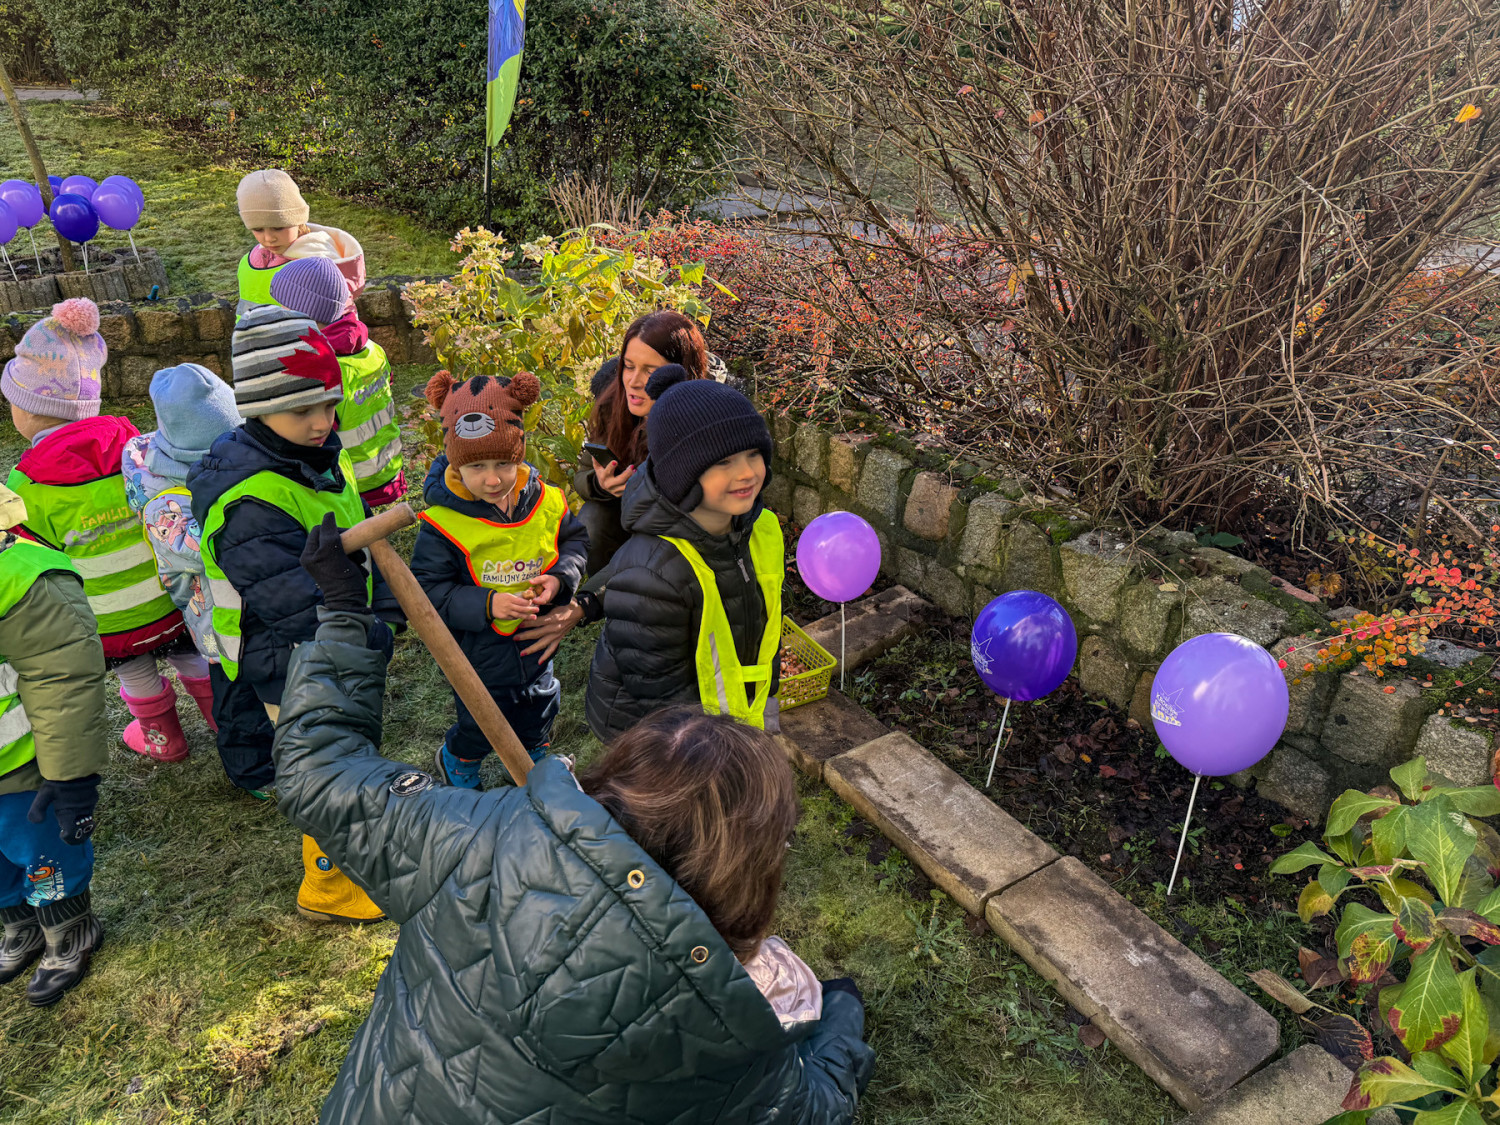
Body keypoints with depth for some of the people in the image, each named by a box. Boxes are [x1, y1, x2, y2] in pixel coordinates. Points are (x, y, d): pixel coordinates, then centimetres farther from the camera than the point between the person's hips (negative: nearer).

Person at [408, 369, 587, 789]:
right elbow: (429, 591, -21)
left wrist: (560, 578, -19)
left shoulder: (546, 502, -15)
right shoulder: (443, 522, -25)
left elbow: (575, 539, 1)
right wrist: (487, 605, -34)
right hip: (479, 651, -3)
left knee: (540, 707, 28)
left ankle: (537, 753, 61)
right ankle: (456, 761, 55)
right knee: (481, 725, 20)